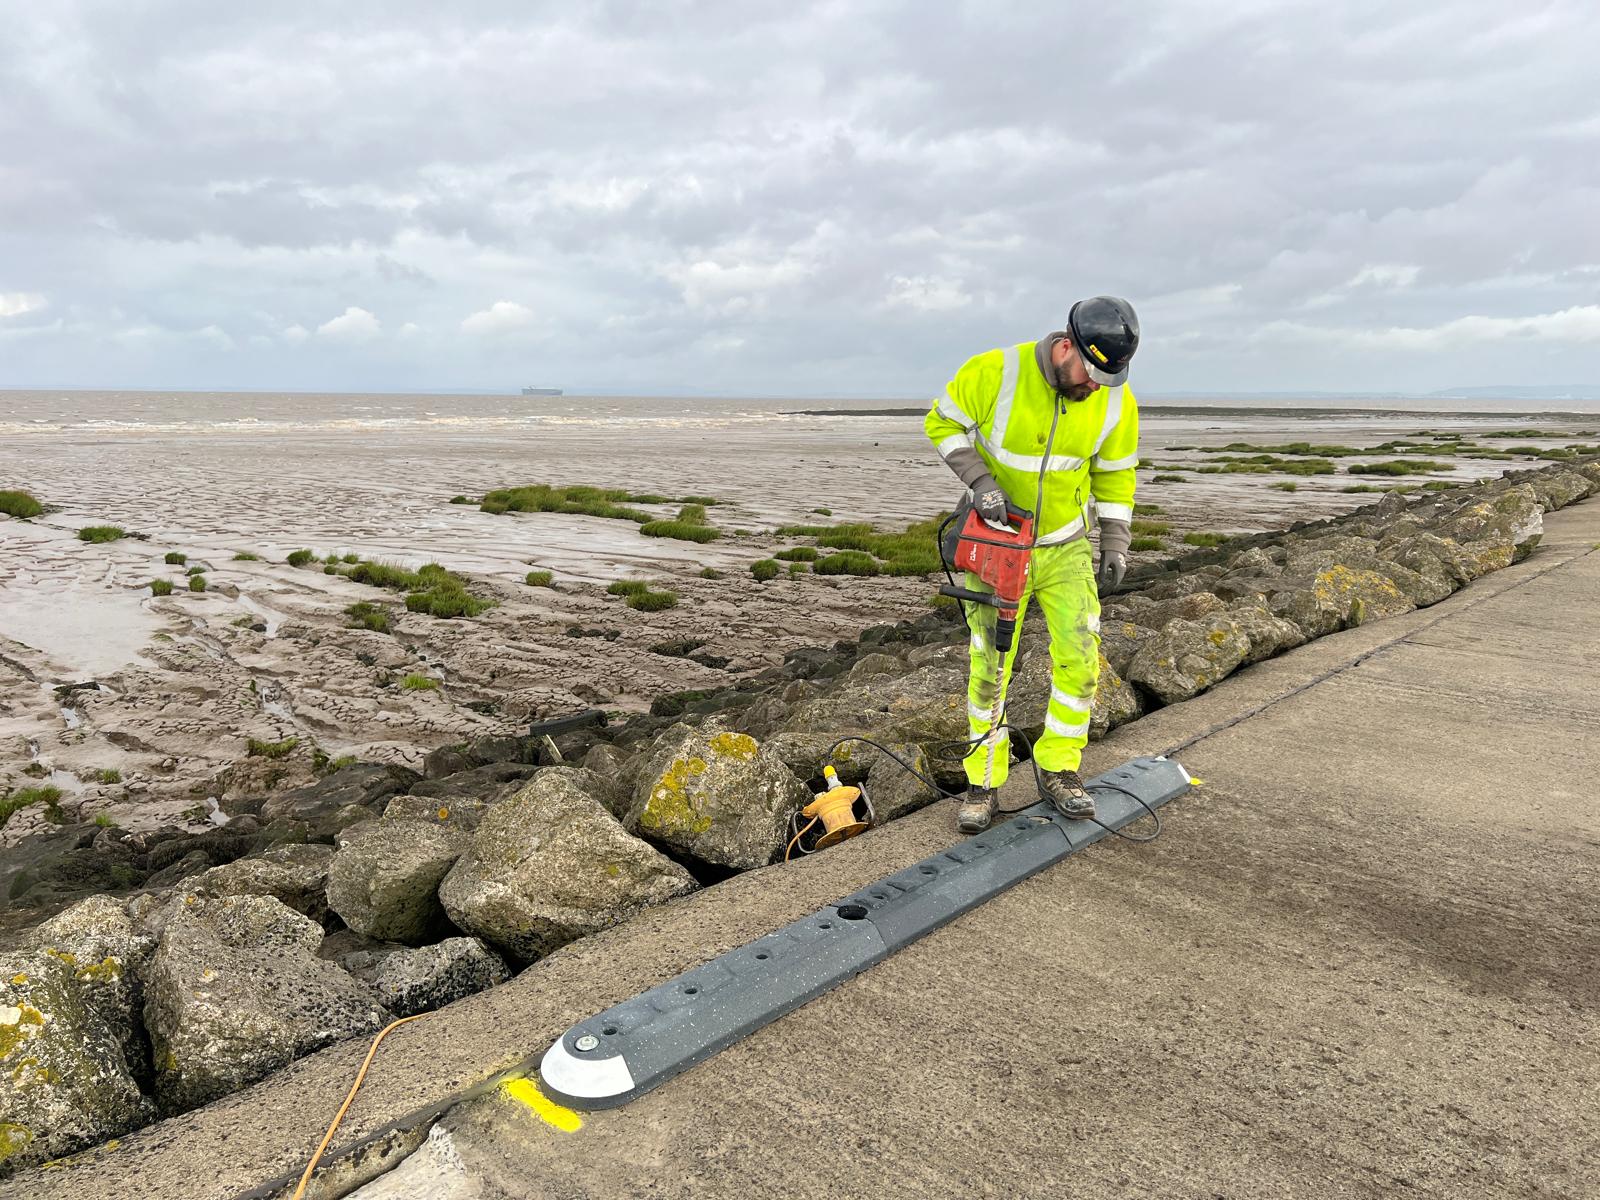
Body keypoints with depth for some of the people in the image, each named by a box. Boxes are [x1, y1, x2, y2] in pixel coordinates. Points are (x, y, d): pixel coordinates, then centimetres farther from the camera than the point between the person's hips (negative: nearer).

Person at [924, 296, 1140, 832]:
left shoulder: (1115, 401, -10)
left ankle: (1059, 771, 16)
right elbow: (943, 423, -8)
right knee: (990, 667, 1)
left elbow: (1115, 475, 4)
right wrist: (980, 480, -22)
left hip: (1066, 548, 3)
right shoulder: (992, 372, -22)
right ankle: (984, 782, 16)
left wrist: (1115, 546, 1)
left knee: (1079, 661, -2)